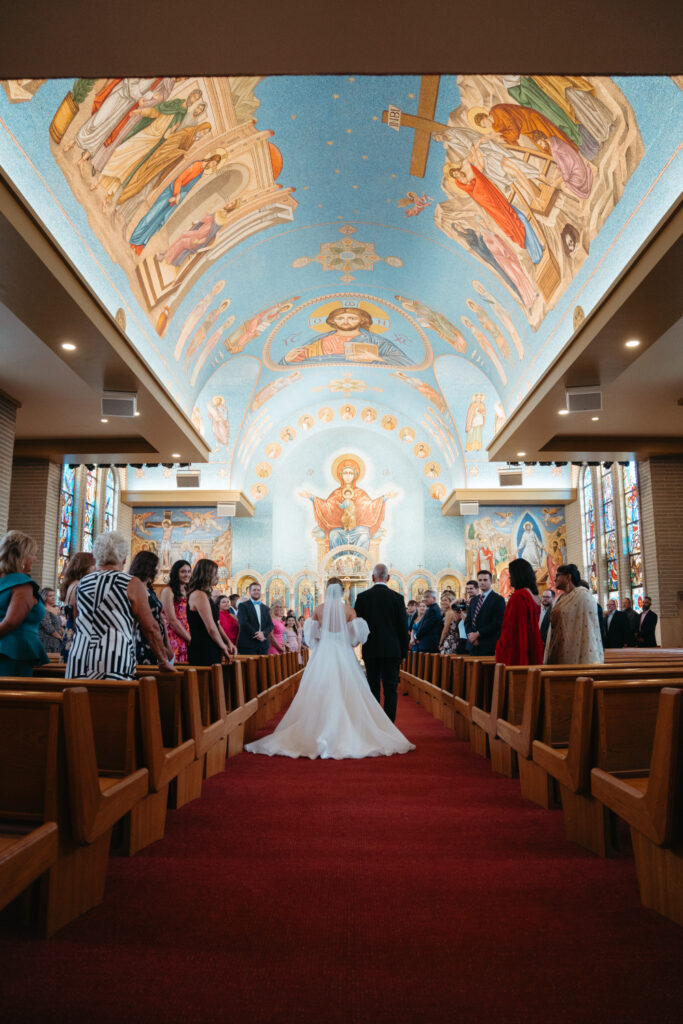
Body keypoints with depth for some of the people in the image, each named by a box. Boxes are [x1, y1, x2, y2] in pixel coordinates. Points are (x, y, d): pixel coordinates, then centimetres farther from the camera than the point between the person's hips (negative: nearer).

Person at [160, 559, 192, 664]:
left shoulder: (188, 592, 17)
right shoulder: (168, 591, -3)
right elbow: (172, 620, -10)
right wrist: (190, 639, -9)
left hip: (187, 640, 6)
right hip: (175, 638, -6)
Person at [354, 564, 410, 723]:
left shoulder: (362, 597, -2)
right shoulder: (397, 598, -3)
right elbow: (403, 628, -1)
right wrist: (404, 652, 8)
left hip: (370, 650, 1)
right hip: (392, 650, -1)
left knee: (373, 688, 12)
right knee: (390, 689, 1)